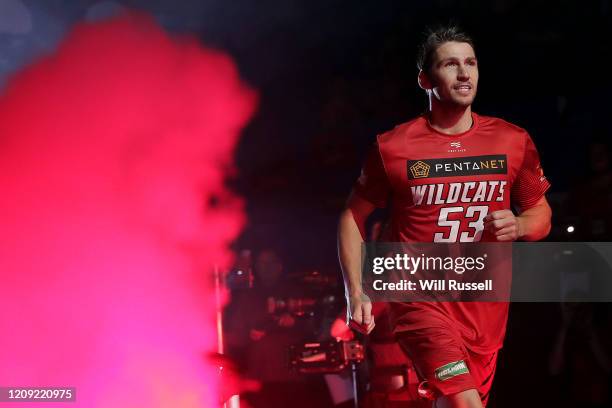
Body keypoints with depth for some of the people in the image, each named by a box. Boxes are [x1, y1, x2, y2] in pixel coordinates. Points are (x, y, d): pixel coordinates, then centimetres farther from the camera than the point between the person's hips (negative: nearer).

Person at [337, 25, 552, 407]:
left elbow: (541, 213, 13)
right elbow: (353, 217, 5)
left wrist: (519, 226, -11)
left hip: (486, 302, 4)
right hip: (422, 298, -4)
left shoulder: (514, 141, 2)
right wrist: (356, 291, -5)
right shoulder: (393, 147, -5)